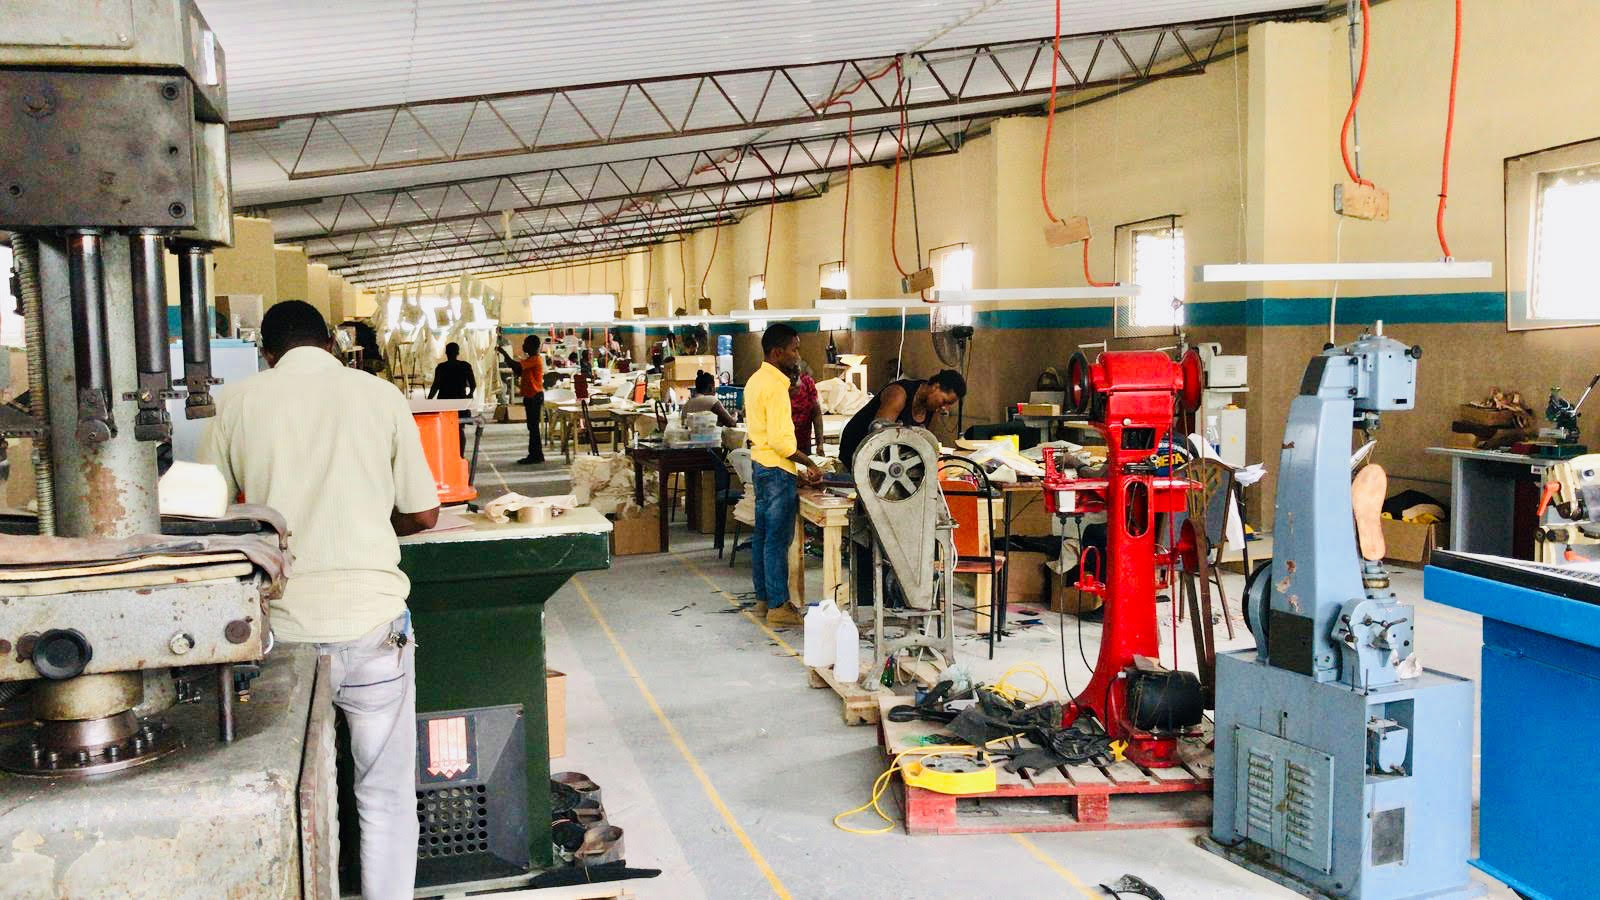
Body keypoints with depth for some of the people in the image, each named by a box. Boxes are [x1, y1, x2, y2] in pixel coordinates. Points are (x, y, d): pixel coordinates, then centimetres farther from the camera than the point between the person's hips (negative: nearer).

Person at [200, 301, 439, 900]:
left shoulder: (238, 403, 3)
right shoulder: (380, 396, 1)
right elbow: (423, 515, 5)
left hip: (279, 626, 1)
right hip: (370, 622, -1)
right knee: (385, 798, 12)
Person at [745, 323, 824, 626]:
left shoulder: (756, 381, 13)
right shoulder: (775, 386, -18)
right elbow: (780, 439, -23)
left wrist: (794, 470, 16)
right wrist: (809, 464, -12)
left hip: (761, 465, 10)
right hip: (777, 470, -10)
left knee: (762, 537, 13)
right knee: (777, 541, -5)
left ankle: (763, 600, 20)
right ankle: (778, 606, 0)